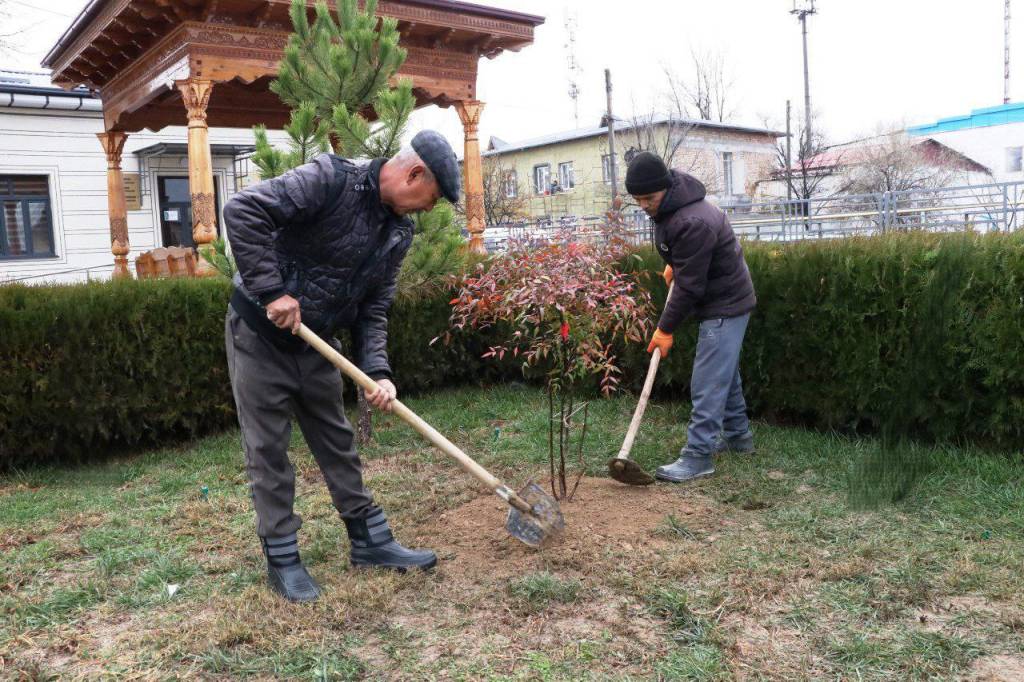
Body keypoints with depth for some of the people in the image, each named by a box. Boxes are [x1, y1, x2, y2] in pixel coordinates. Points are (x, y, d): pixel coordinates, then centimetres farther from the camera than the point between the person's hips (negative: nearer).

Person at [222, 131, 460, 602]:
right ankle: (282, 560, 16)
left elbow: (373, 310, 2)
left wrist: (377, 372, -12)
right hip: (260, 334, -7)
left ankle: (369, 541, 25)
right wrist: (272, 291, -30)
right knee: (268, 449, 2)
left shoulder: (397, 234, 1)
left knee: (337, 442, 13)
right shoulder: (331, 179, -21)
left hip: (316, 344, 7)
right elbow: (243, 210, -28)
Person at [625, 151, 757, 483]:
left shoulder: (694, 222, -32)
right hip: (724, 298, 10)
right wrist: (672, 264, 16)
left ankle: (699, 455, -5)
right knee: (725, 371, 20)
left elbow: (689, 285, -27)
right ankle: (738, 435, 34)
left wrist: (666, 328, -20)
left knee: (708, 381, -10)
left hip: (725, 304, -10)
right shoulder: (669, 205, -1)